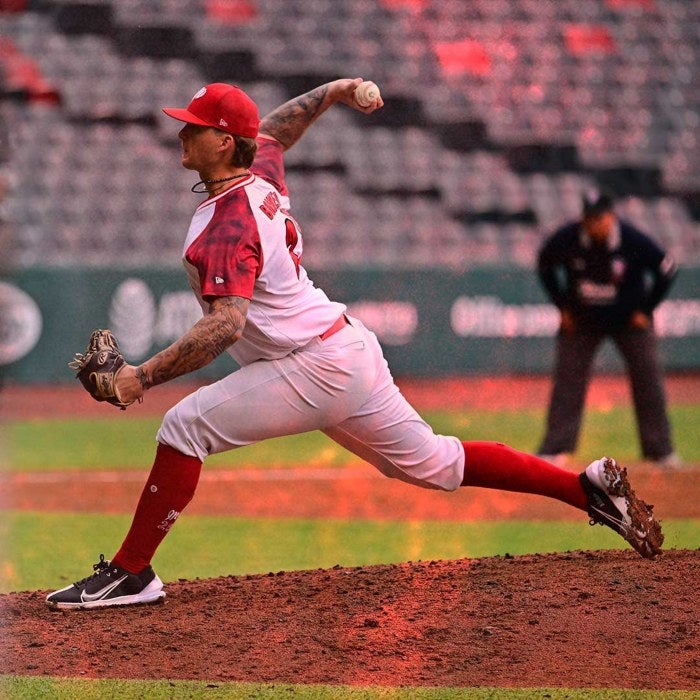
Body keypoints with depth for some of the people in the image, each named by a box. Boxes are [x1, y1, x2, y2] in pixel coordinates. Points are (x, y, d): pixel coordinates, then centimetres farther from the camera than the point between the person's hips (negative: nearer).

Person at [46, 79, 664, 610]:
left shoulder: (228, 225, -20)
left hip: (313, 369, -10)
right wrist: (330, 93, 26)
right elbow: (274, 128, 34)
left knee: (185, 425, -14)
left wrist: (145, 376, -31)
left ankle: (130, 573, -13)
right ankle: (589, 486, 18)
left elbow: (224, 326, -32)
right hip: (350, 349, 10)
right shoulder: (263, 169, 8)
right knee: (432, 462, 17)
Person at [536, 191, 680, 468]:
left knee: (648, 379, -4)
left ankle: (660, 450, 4)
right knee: (567, 380, -6)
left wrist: (645, 310, -7)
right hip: (581, 320, 1)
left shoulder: (635, 242, -24)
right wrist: (563, 307, 0)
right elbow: (545, 266, 2)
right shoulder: (566, 239, -19)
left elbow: (667, 270, -10)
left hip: (629, 320, -1)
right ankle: (555, 448, -1)